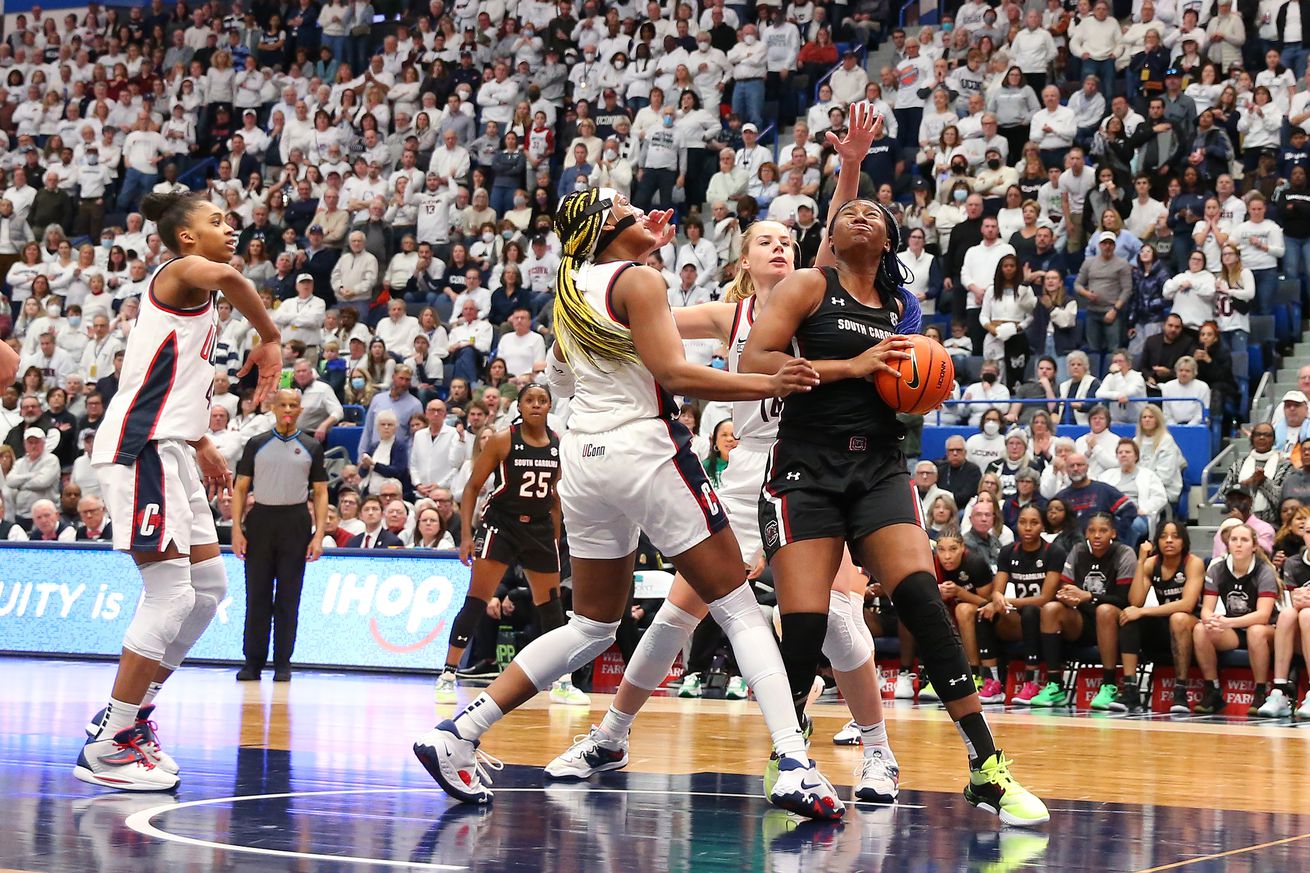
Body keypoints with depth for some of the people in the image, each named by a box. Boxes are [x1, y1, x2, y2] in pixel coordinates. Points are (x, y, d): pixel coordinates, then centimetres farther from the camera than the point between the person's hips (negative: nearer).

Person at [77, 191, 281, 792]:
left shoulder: (191, 292, 23)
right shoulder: (182, 270, -6)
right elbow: (224, 276, -31)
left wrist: (201, 445, 29)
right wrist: (270, 338, -19)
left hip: (165, 449, 10)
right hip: (139, 448, -10)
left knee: (209, 585, 12)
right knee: (171, 593, -12)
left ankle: (133, 713, 17)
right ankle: (106, 746, -8)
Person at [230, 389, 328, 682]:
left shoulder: (311, 447, 7)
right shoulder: (257, 444, 8)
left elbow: (320, 493, 6)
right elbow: (240, 488, 7)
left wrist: (319, 534, -3)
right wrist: (236, 529, -4)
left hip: (296, 524, 0)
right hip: (261, 519, 0)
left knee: (288, 598, 2)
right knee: (257, 595, 2)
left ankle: (282, 663, 8)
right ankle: (253, 661, 7)